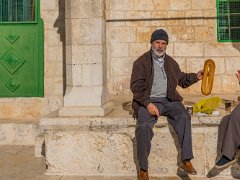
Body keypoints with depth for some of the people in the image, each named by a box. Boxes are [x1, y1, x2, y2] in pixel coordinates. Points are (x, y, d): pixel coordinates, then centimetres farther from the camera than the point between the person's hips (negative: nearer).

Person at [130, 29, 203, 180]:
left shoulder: (171, 62, 17)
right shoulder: (141, 62, 2)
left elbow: (181, 80, 29)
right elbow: (136, 87, -6)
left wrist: (195, 77, 9)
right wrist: (148, 103, -19)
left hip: (168, 100, 4)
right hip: (148, 101, -4)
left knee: (184, 116, -26)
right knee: (144, 126, -31)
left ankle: (186, 160, -21)